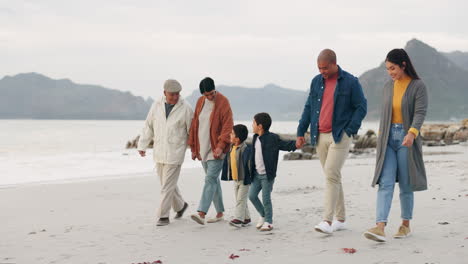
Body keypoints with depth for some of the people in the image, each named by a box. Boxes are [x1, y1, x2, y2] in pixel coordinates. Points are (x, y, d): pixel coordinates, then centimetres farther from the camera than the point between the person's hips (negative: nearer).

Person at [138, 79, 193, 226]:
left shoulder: (185, 109, -8)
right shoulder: (156, 106, 3)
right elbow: (148, 126, 10)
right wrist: (142, 145, 9)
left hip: (175, 153, -5)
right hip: (159, 152, 5)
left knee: (168, 185, -6)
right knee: (168, 183, 16)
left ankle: (163, 216, 2)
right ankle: (180, 206, 37)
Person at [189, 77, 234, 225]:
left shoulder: (223, 102, -9)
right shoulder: (200, 102, 9)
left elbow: (228, 126, -14)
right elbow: (194, 124, 14)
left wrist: (220, 146, -23)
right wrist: (193, 147, 13)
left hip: (216, 149, -7)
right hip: (203, 149, 7)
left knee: (210, 179, -14)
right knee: (213, 180, 11)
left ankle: (202, 213, -21)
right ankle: (220, 213, 19)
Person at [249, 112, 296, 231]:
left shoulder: (273, 138, -12)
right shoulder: (255, 138, 10)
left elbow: (286, 145, -13)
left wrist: (296, 144, -30)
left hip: (267, 175, -7)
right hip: (257, 174, 7)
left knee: (266, 198, -4)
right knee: (252, 195, 6)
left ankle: (268, 222, 9)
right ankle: (263, 215, 26)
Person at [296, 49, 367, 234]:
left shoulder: (350, 82, -3)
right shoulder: (316, 81, 12)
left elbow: (361, 107, -2)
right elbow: (309, 107, 16)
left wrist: (350, 130, -10)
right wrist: (301, 132, 11)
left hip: (340, 136, -5)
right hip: (320, 136, 5)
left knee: (331, 175, -16)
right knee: (332, 177, 9)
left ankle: (327, 221, -18)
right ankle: (340, 219, 17)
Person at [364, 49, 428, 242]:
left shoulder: (418, 86, -6)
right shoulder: (388, 86, 11)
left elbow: (421, 112, -17)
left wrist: (412, 133, -33)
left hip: (406, 139, -4)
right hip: (388, 139, 4)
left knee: (405, 185, 5)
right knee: (385, 183, -9)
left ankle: (406, 224, 21)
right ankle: (380, 227, -19)